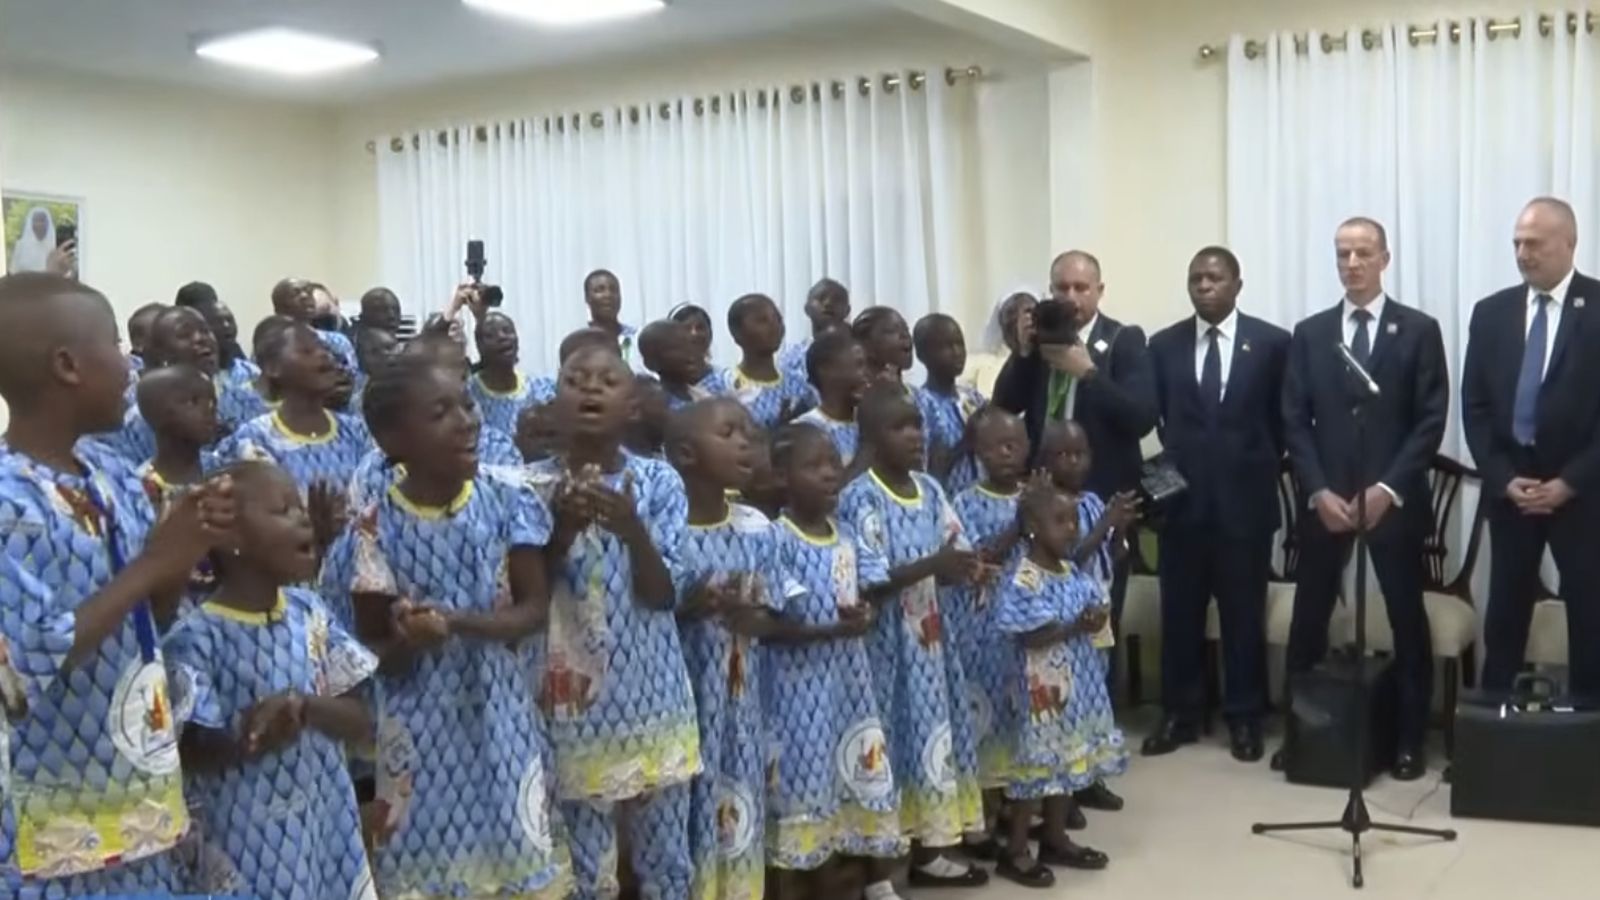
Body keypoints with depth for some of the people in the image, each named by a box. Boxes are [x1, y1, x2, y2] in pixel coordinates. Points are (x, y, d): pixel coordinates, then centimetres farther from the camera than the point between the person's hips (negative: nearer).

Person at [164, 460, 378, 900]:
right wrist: (246, 742, -34)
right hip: (244, 842, -5)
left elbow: (360, 722, 2)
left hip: (325, 829, 6)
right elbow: (188, 752, -14)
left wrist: (304, 705, -18)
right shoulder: (199, 636, -15)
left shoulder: (310, 612, 2)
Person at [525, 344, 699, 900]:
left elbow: (662, 595, -7)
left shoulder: (659, 482, -2)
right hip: (574, 706, -1)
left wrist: (631, 528, -25)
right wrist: (562, 527, -20)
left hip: (652, 700, 1)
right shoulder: (534, 488, -3)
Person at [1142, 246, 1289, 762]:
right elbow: (1158, 418, 11)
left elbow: (1283, 419, 3)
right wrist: (1180, 463, 4)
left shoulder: (1272, 343, -1)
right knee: (1179, 612, 7)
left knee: (1244, 614, 6)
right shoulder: (1164, 345, 5)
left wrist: (1259, 469, 2)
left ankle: (1244, 719, 18)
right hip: (1182, 497, 2)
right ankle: (1179, 715, 19)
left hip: (1245, 498, -2)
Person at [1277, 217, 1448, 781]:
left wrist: (1388, 488, -14)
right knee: (1309, 618, 5)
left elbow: (1431, 422, -4)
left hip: (1395, 498, -2)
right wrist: (1318, 492, -8)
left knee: (1406, 618, 6)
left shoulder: (1419, 330, 1)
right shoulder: (1309, 334, 8)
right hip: (1323, 498, 2)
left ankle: (1410, 738, 17)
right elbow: (1295, 422, 4)